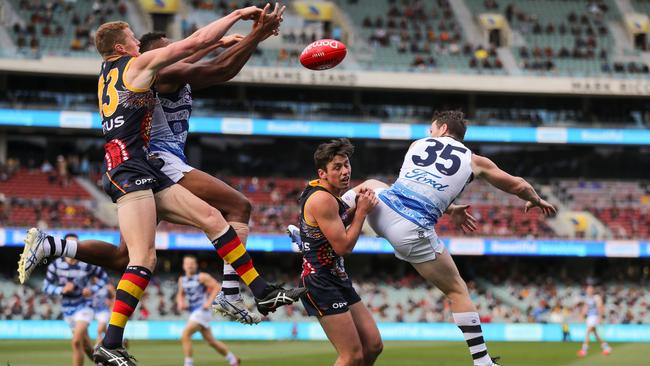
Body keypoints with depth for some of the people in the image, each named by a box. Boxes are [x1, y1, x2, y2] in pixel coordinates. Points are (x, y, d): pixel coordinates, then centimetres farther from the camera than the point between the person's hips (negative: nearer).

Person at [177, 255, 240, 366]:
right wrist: (180, 303, 4)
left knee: (185, 335, -20)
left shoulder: (202, 277, -10)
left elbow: (217, 287, -12)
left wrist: (209, 302, -19)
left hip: (202, 311, -8)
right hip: (194, 313, 8)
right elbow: (180, 294, 25)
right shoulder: (182, 280, 11)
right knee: (211, 341, 14)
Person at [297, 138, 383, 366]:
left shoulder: (331, 196, 11)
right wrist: (362, 211, -10)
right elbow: (343, 247, -19)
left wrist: (357, 206, 8)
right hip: (320, 282, -10)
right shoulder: (322, 200, -19)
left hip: (338, 280, 10)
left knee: (373, 345, 10)